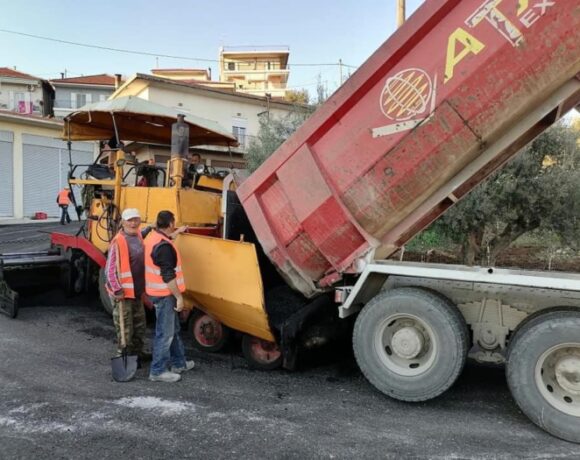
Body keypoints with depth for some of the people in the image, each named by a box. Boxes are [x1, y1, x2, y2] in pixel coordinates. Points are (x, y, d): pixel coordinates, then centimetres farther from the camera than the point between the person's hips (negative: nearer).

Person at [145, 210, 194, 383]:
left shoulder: (153, 238, 7)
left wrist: (177, 233, 47)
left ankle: (178, 363, 32)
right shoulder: (164, 247, -24)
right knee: (165, 333, -1)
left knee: (173, 329, 20)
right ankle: (158, 371, 8)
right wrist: (179, 297, -20)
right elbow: (168, 276, -25)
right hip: (164, 294, -11)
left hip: (159, 292, 11)